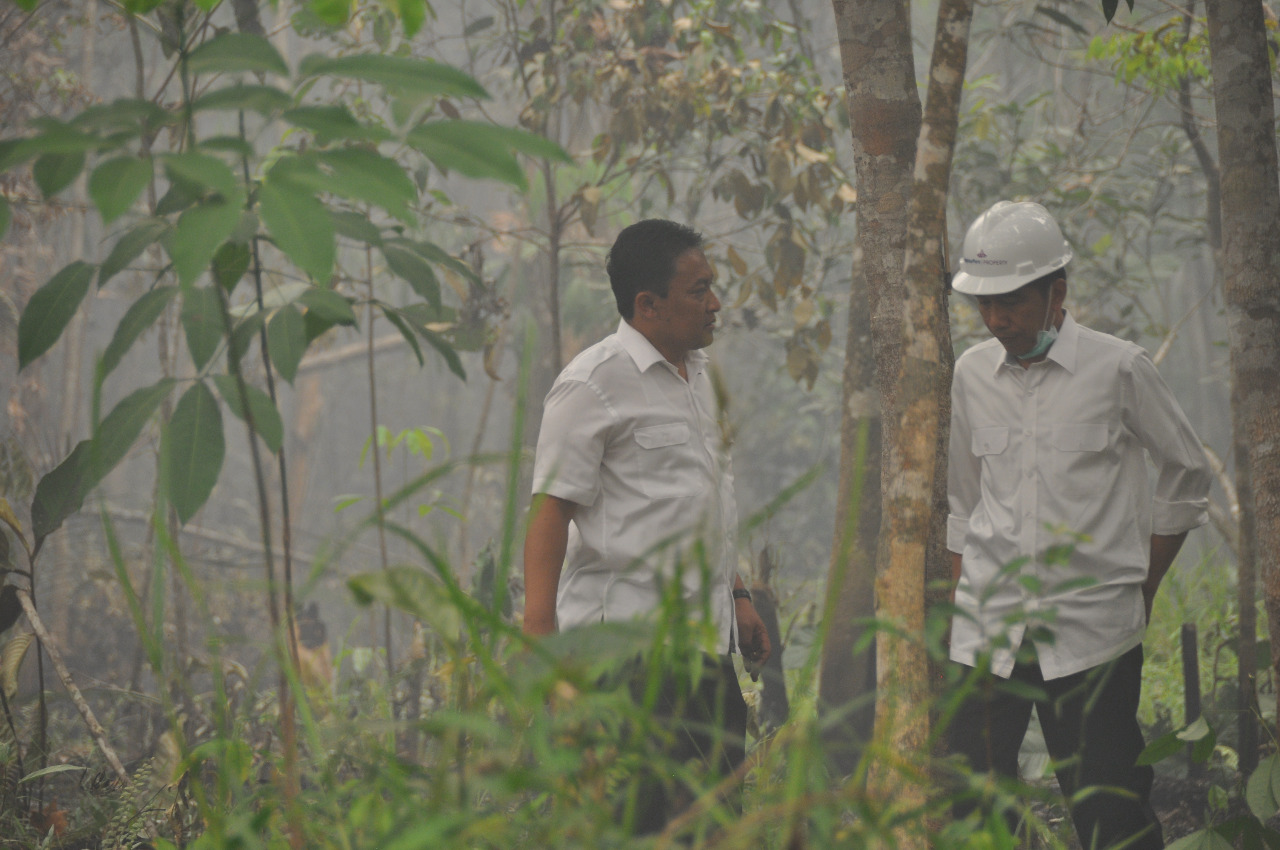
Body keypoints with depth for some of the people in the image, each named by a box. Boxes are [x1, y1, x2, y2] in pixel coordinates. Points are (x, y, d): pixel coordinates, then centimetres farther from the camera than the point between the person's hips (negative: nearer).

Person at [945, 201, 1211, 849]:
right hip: (985, 631, 4)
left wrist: (1144, 589, 7)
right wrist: (959, 601, 13)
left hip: (1092, 633, -3)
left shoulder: (1118, 369, -3)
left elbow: (1187, 475, 9)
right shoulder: (972, 375, 8)